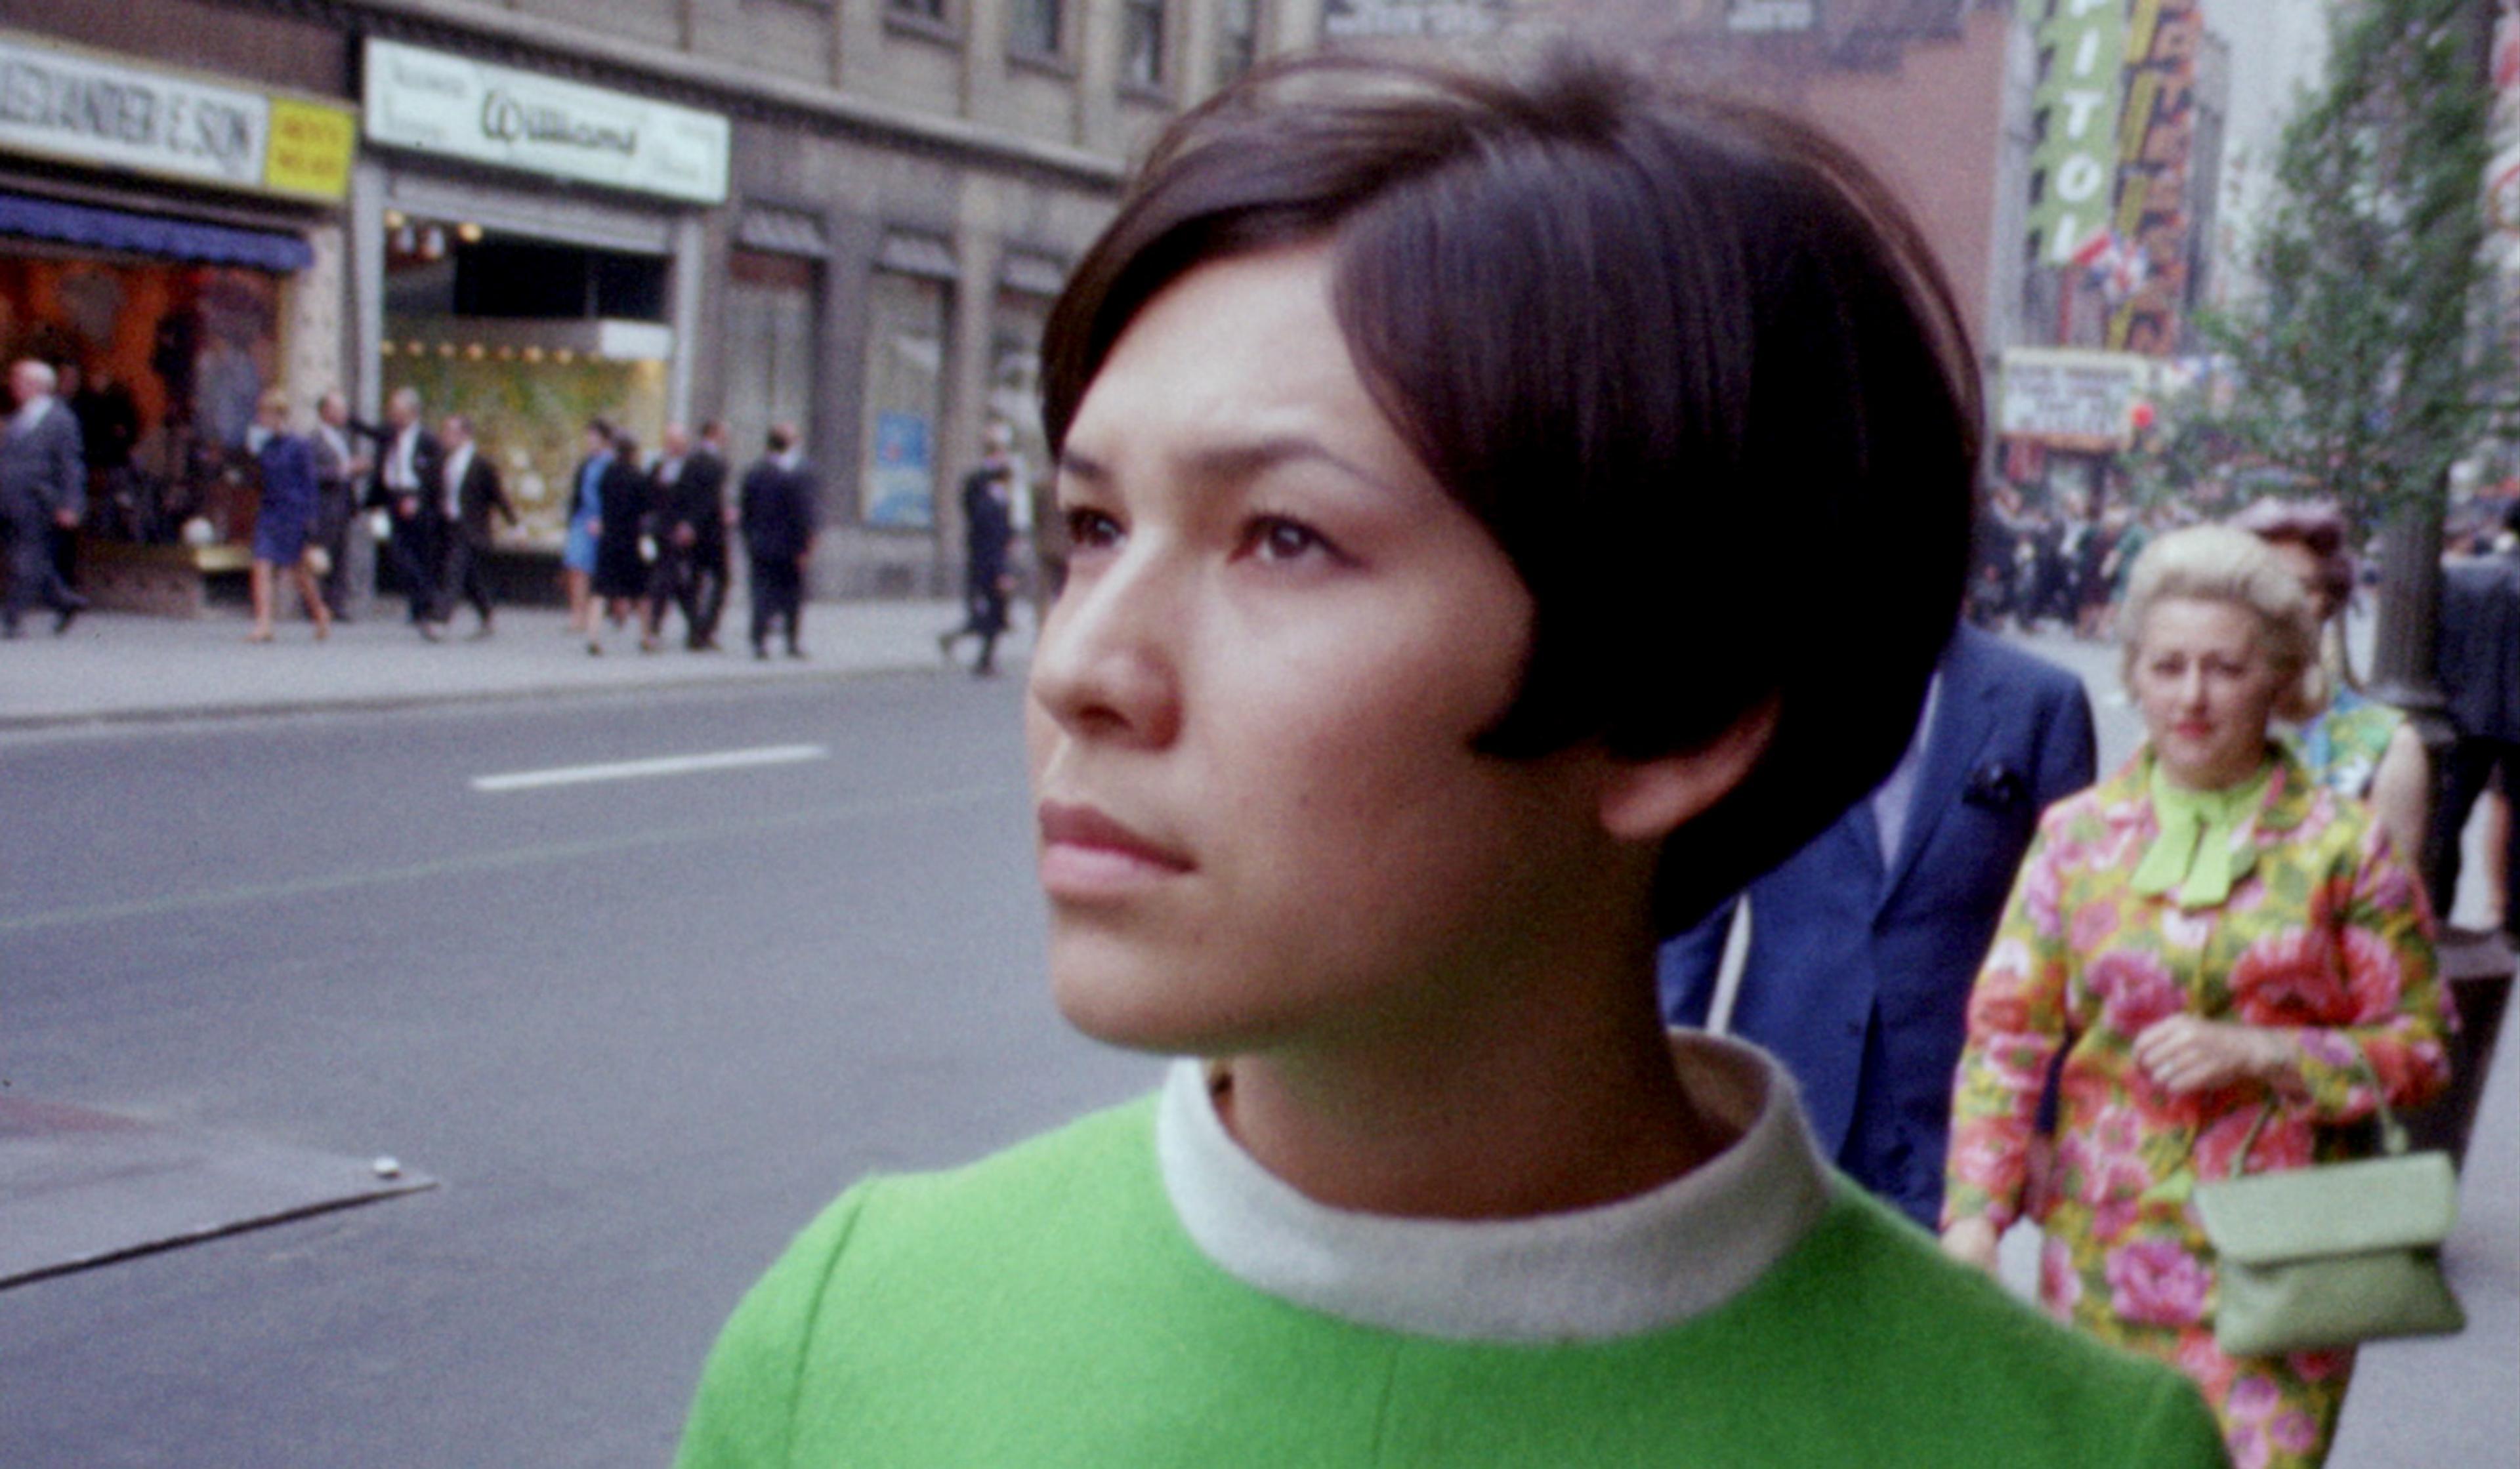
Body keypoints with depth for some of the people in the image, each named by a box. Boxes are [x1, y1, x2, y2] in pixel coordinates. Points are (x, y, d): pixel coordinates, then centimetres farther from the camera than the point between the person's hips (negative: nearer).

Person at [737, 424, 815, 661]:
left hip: (759, 545, 4)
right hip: (788, 547, -4)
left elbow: (745, 510, 8)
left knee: (762, 593, 5)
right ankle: (793, 643, 13)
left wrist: (749, 539, 14)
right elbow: (804, 514, -14)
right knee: (792, 595, 8)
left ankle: (759, 641, -2)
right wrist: (804, 547, -10)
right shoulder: (800, 474, -12)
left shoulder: (753, 472, 4)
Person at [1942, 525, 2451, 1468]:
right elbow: (2005, 1035, 1)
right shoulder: (2078, 835, 4)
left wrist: (2260, 1052, -13)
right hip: (2104, 1260, 1)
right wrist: (1974, 1213, -10)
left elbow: (2419, 1047, 3)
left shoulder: (2341, 845, 1)